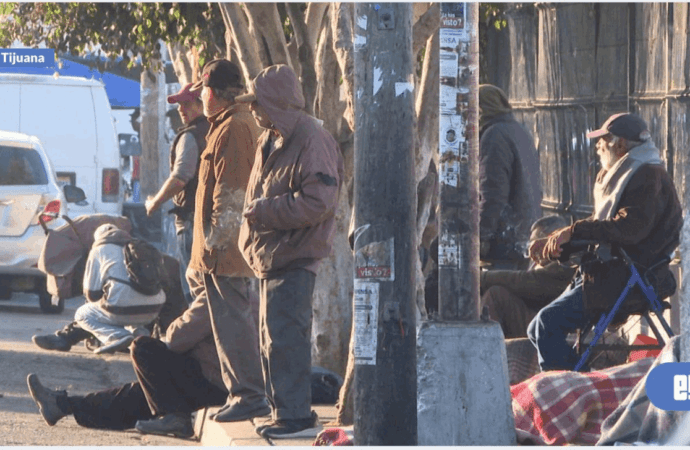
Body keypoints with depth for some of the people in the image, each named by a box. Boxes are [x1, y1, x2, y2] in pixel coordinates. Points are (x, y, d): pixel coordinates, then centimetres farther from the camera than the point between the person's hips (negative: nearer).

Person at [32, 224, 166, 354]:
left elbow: (92, 293, 9)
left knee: (82, 315, 19)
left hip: (124, 310, -6)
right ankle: (137, 331, 6)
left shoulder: (100, 250, 12)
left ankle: (118, 336, -6)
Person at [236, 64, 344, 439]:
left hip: (293, 259, -10)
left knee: (285, 338, -12)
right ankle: (286, 411, 22)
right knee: (272, 340, 14)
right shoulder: (269, 142, 17)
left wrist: (264, 211, -18)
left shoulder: (312, 141, -14)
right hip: (270, 258, 10)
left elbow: (318, 201, -23)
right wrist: (252, 240, 11)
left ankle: (293, 415, -9)